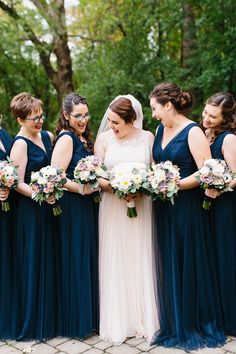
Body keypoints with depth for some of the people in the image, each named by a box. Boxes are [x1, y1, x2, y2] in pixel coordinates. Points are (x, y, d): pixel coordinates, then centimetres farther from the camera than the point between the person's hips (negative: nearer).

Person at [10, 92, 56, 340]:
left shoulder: (47, 137, 9)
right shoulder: (20, 144, -12)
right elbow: (17, 183, -15)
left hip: (47, 208, 7)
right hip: (29, 210, -7)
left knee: (48, 262, 15)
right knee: (32, 264, 4)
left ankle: (48, 317, 30)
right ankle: (31, 322, 21)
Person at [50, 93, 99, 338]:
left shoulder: (83, 137, 13)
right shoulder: (66, 138, -14)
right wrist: (81, 188, -22)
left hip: (87, 206, 9)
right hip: (72, 207, -9)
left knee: (88, 258, 15)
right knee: (75, 260, 1)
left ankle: (89, 314, 29)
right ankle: (76, 321, 16)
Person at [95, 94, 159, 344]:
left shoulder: (147, 137, 3)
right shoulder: (104, 139, 0)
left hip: (141, 207, 1)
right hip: (112, 208, 0)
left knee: (140, 263, 6)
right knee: (115, 264, 3)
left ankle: (144, 319, 20)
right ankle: (118, 322, 15)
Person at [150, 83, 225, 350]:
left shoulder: (192, 132, -11)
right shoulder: (161, 130, 10)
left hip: (186, 206, -7)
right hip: (163, 207, 7)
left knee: (188, 266, 4)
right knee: (167, 267, 13)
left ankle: (194, 327, 22)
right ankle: (172, 325, 28)